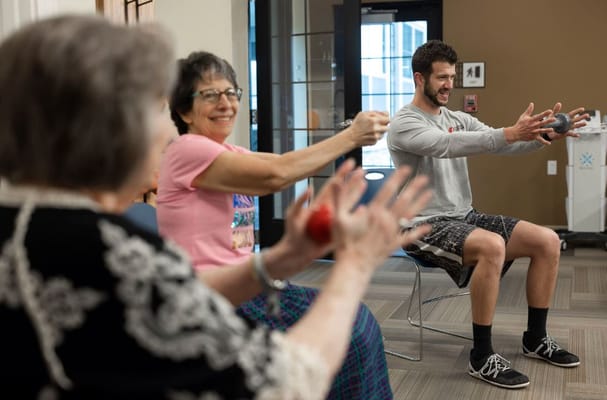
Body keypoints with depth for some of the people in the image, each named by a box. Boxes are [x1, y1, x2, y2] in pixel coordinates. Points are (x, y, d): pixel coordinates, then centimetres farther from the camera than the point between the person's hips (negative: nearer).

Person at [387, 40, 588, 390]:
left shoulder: (459, 119, 13)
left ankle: (536, 338, 11)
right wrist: (510, 133, -41)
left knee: (548, 241, -5)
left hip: (465, 217, 8)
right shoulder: (404, 124, -12)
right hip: (426, 226, -8)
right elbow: (447, 146, -31)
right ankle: (482, 357, -23)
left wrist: (545, 134, -20)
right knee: (492, 246, -36)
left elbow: (501, 144, 0)